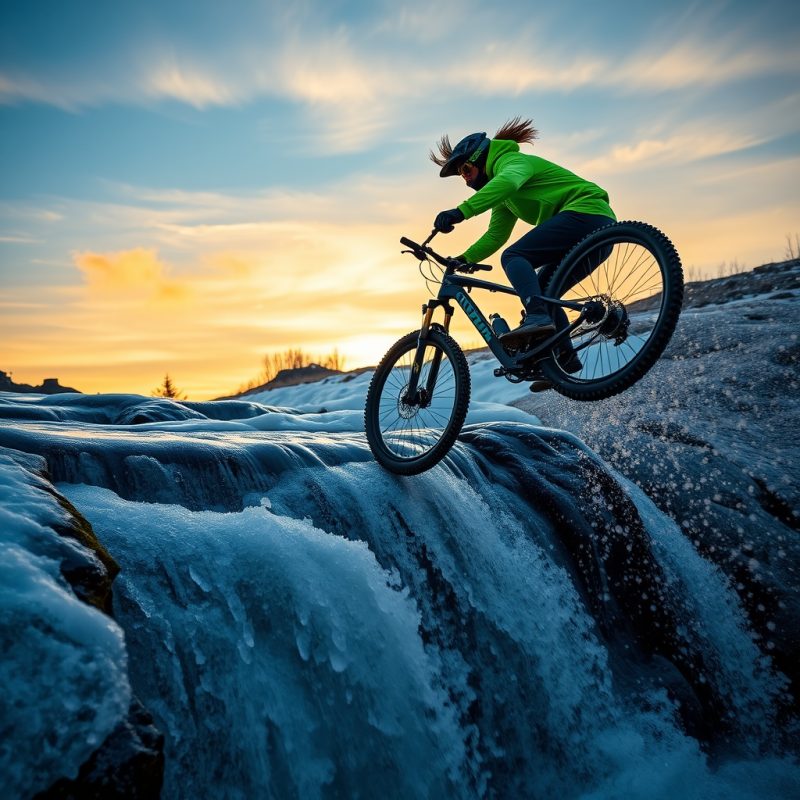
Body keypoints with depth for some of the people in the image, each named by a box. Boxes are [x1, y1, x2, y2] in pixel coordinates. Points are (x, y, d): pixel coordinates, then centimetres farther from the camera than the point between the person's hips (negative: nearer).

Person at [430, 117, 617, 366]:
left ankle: (537, 317, -37)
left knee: (513, 257, -17)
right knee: (542, 290, 11)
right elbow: (495, 236, 22)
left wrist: (461, 211, -40)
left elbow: (507, 182, -28)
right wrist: (464, 259, 9)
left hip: (585, 212, -10)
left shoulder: (511, 160, -4)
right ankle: (565, 355, 5)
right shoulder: (504, 197, 24)